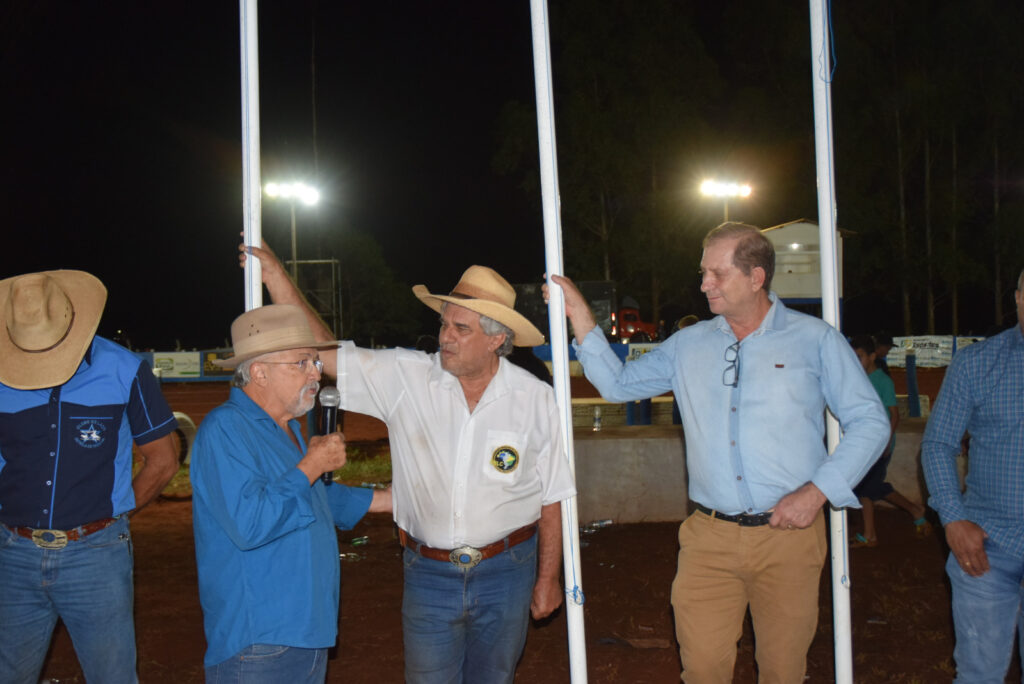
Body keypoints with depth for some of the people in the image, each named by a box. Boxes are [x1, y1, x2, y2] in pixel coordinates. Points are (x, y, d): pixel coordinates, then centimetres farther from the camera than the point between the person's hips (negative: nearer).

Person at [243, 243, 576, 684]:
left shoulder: (535, 400, -7)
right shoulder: (405, 377, -7)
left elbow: (552, 497, 0)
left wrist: (548, 578, 4)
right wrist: (276, 277, -13)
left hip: (505, 571, 0)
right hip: (428, 571, 0)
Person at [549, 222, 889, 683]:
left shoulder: (815, 341, 1)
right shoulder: (689, 345, 10)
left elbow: (869, 423, 1)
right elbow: (618, 385, 16)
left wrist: (816, 491, -10)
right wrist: (582, 320, 6)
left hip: (788, 535, -2)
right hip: (708, 538, 2)